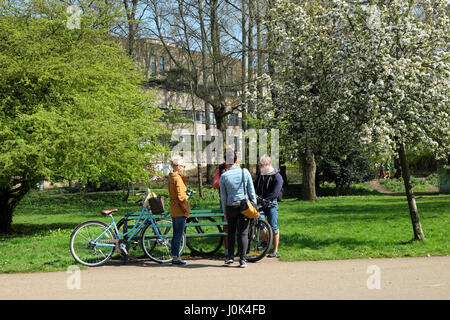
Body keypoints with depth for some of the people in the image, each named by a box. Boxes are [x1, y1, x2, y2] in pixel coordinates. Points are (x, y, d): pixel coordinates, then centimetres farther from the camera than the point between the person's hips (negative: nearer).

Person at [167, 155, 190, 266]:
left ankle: (174, 257, 18)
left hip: (173, 210, 9)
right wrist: (187, 209, -12)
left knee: (176, 234, 14)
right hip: (180, 211, -9)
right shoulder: (178, 179, -16)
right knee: (179, 235, -4)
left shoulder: (171, 178, 13)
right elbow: (181, 197, -20)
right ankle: (176, 257, -1)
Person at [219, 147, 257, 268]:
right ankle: (242, 259, -1)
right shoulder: (245, 172, -3)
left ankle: (230, 257, 11)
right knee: (243, 233, 2)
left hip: (231, 207, 0)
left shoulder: (224, 176, -4)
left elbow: (223, 197, 1)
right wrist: (254, 206, 9)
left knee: (231, 232, 16)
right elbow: (251, 191, 0)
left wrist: (225, 212, 10)